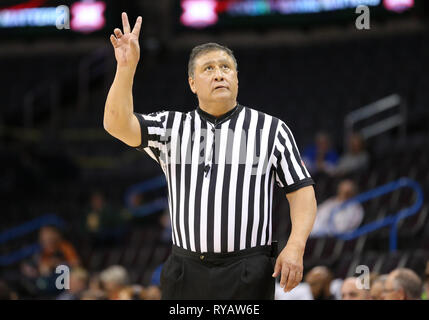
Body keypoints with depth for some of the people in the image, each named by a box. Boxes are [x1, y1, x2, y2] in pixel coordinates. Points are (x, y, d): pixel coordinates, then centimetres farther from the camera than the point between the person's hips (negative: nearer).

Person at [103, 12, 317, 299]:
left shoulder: (271, 130, 8)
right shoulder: (171, 127, 11)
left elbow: (302, 190, 5)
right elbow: (117, 124, -3)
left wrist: (295, 247, -10)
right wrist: (126, 68, -15)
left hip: (248, 276, -2)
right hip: (185, 274, 2)